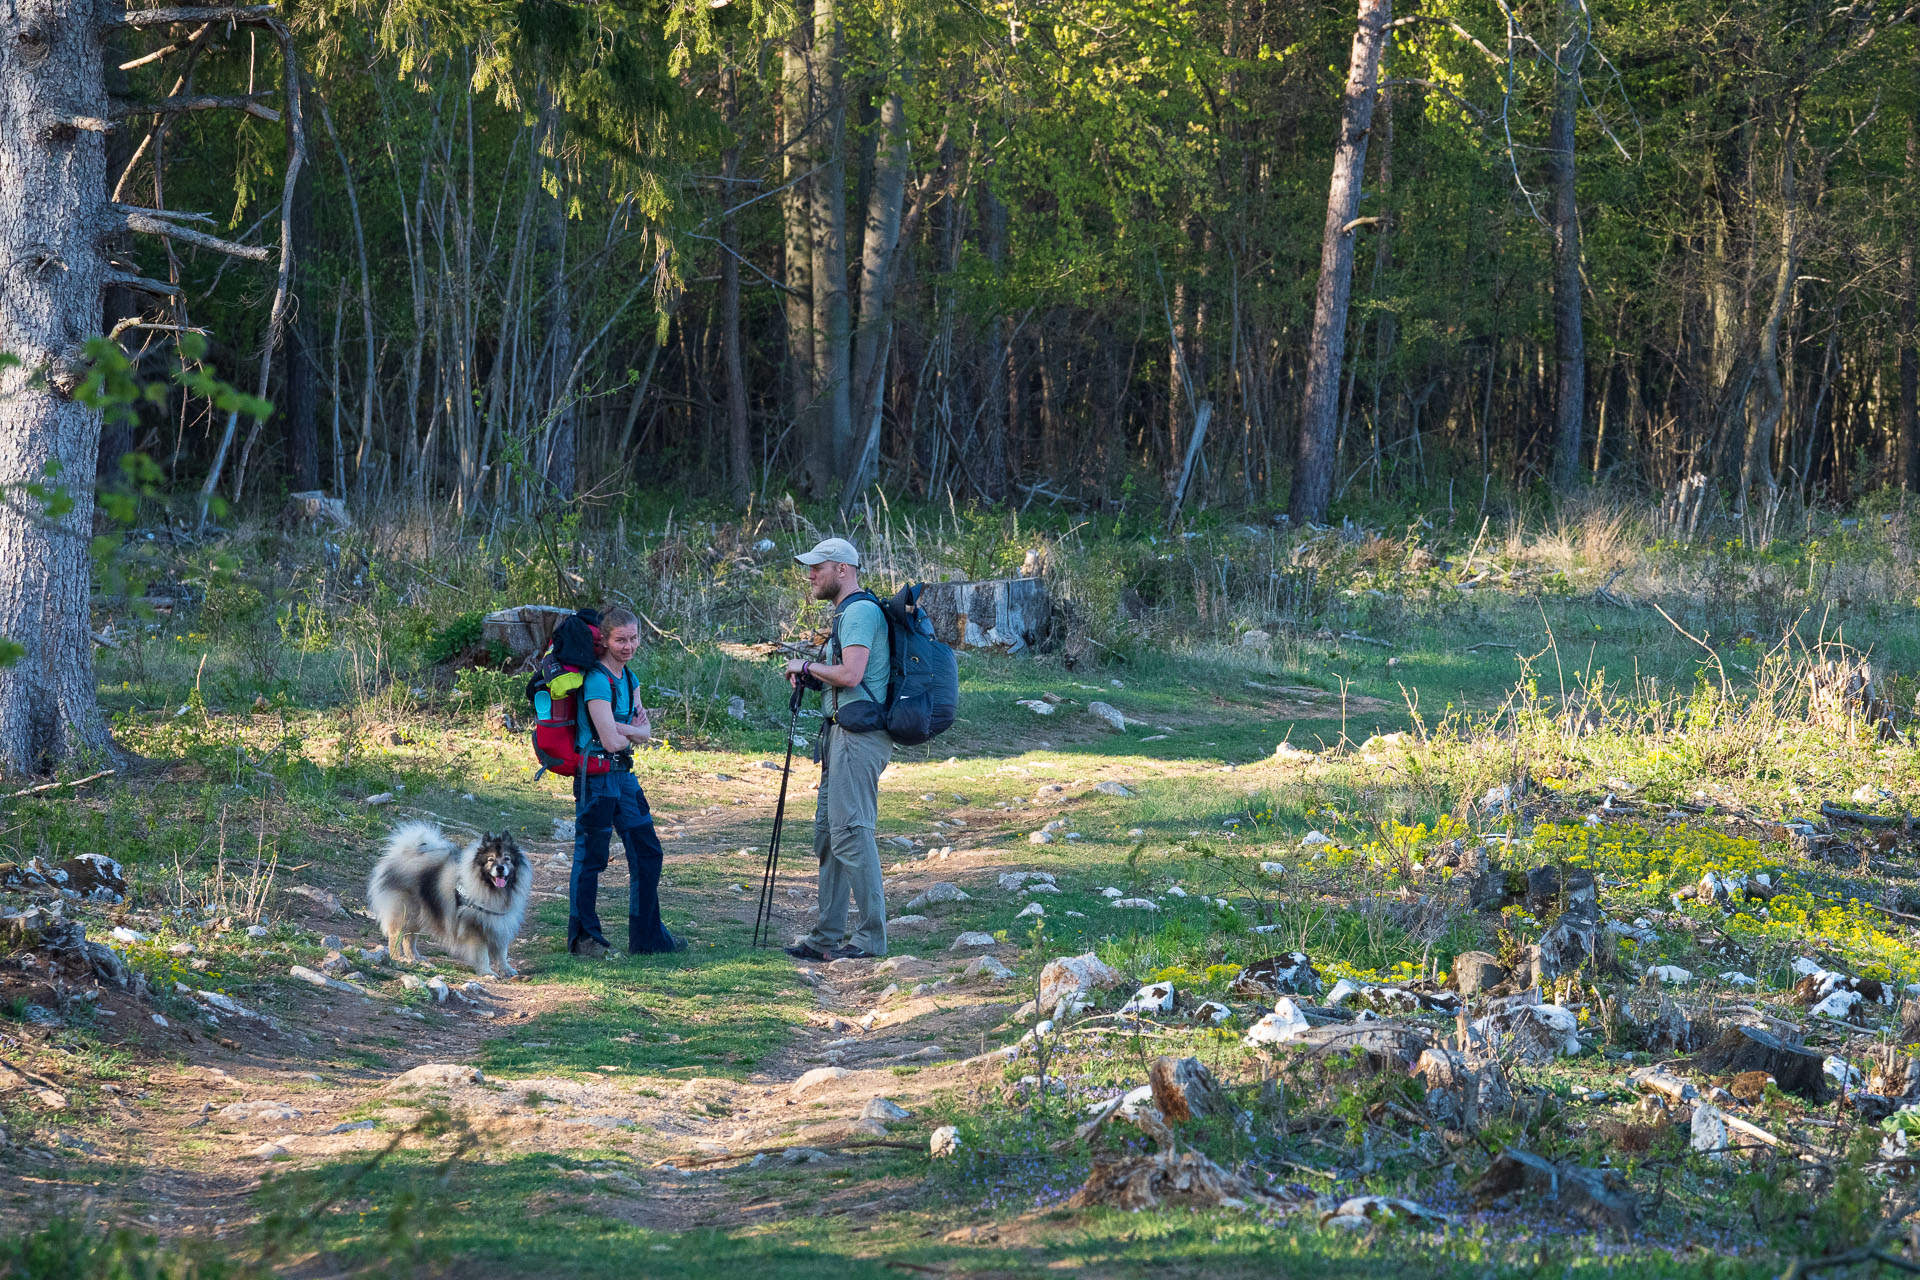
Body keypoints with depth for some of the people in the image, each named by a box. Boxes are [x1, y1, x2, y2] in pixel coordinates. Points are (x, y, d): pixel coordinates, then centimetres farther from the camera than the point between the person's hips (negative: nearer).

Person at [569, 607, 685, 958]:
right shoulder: (597, 681, -17)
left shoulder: (629, 679, 12)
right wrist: (634, 731, 0)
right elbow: (611, 741, -21)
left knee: (647, 853, 11)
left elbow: (645, 732, 5)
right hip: (596, 777, -9)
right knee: (590, 856, -1)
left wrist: (621, 728, -15)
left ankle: (647, 935, 19)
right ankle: (583, 937, 9)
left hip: (623, 774, 9)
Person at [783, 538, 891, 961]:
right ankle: (827, 937, 16)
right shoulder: (845, 614, 22)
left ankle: (871, 938, -11)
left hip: (860, 733, -11)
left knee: (851, 831, -12)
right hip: (843, 735, 11)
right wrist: (811, 677, 9)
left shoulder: (860, 611, -11)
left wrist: (807, 667, -7)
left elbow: (851, 674, -22)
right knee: (828, 831, 11)